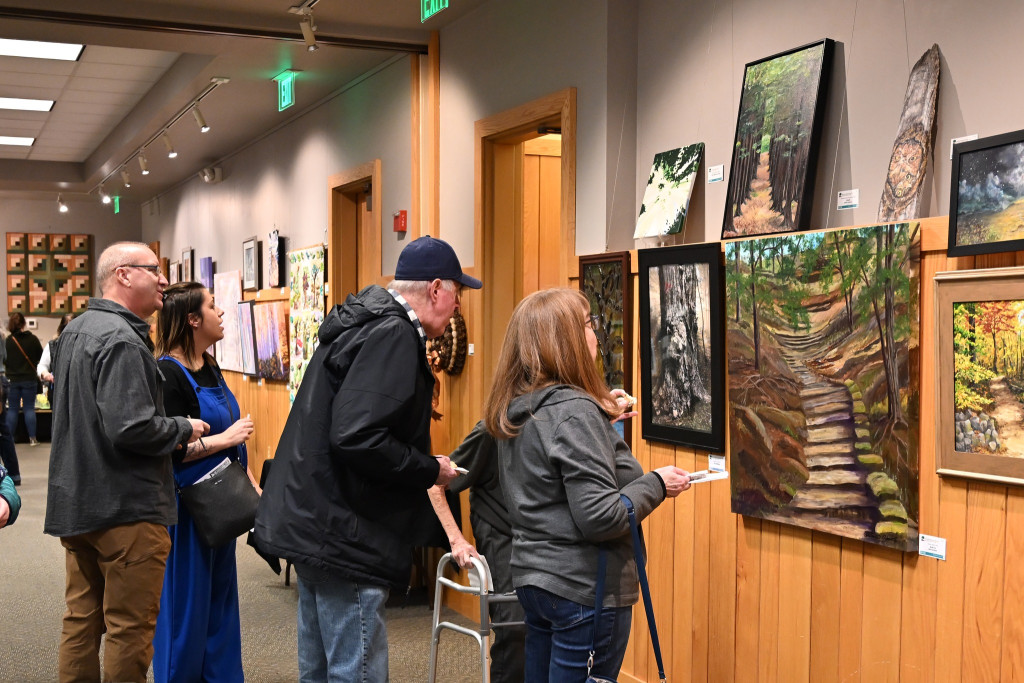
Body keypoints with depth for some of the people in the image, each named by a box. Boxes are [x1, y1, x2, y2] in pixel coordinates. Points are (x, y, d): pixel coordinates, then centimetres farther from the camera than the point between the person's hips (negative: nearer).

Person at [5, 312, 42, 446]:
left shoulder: (8, 340, -9)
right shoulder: (33, 339, -9)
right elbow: (41, 356, 2)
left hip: (12, 379, 0)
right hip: (30, 378, 0)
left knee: (12, 409, 8)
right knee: (29, 408, 7)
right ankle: (32, 438, 7)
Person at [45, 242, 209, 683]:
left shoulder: (74, 331, 13)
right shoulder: (121, 340, -19)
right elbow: (132, 428, -27)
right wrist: (184, 430, -10)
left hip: (75, 501, 10)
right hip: (125, 509, -10)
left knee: (81, 621, 16)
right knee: (129, 629, 0)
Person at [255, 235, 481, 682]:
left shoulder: (362, 322, 13)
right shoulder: (394, 336, -18)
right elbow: (358, 437, -29)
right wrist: (430, 470, -16)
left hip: (311, 523, 10)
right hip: (344, 538, -10)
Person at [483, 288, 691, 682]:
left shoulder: (517, 409, 6)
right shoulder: (574, 411, -20)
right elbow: (600, 518, -24)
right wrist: (656, 485, -10)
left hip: (533, 578, 9)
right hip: (583, 590, -9)